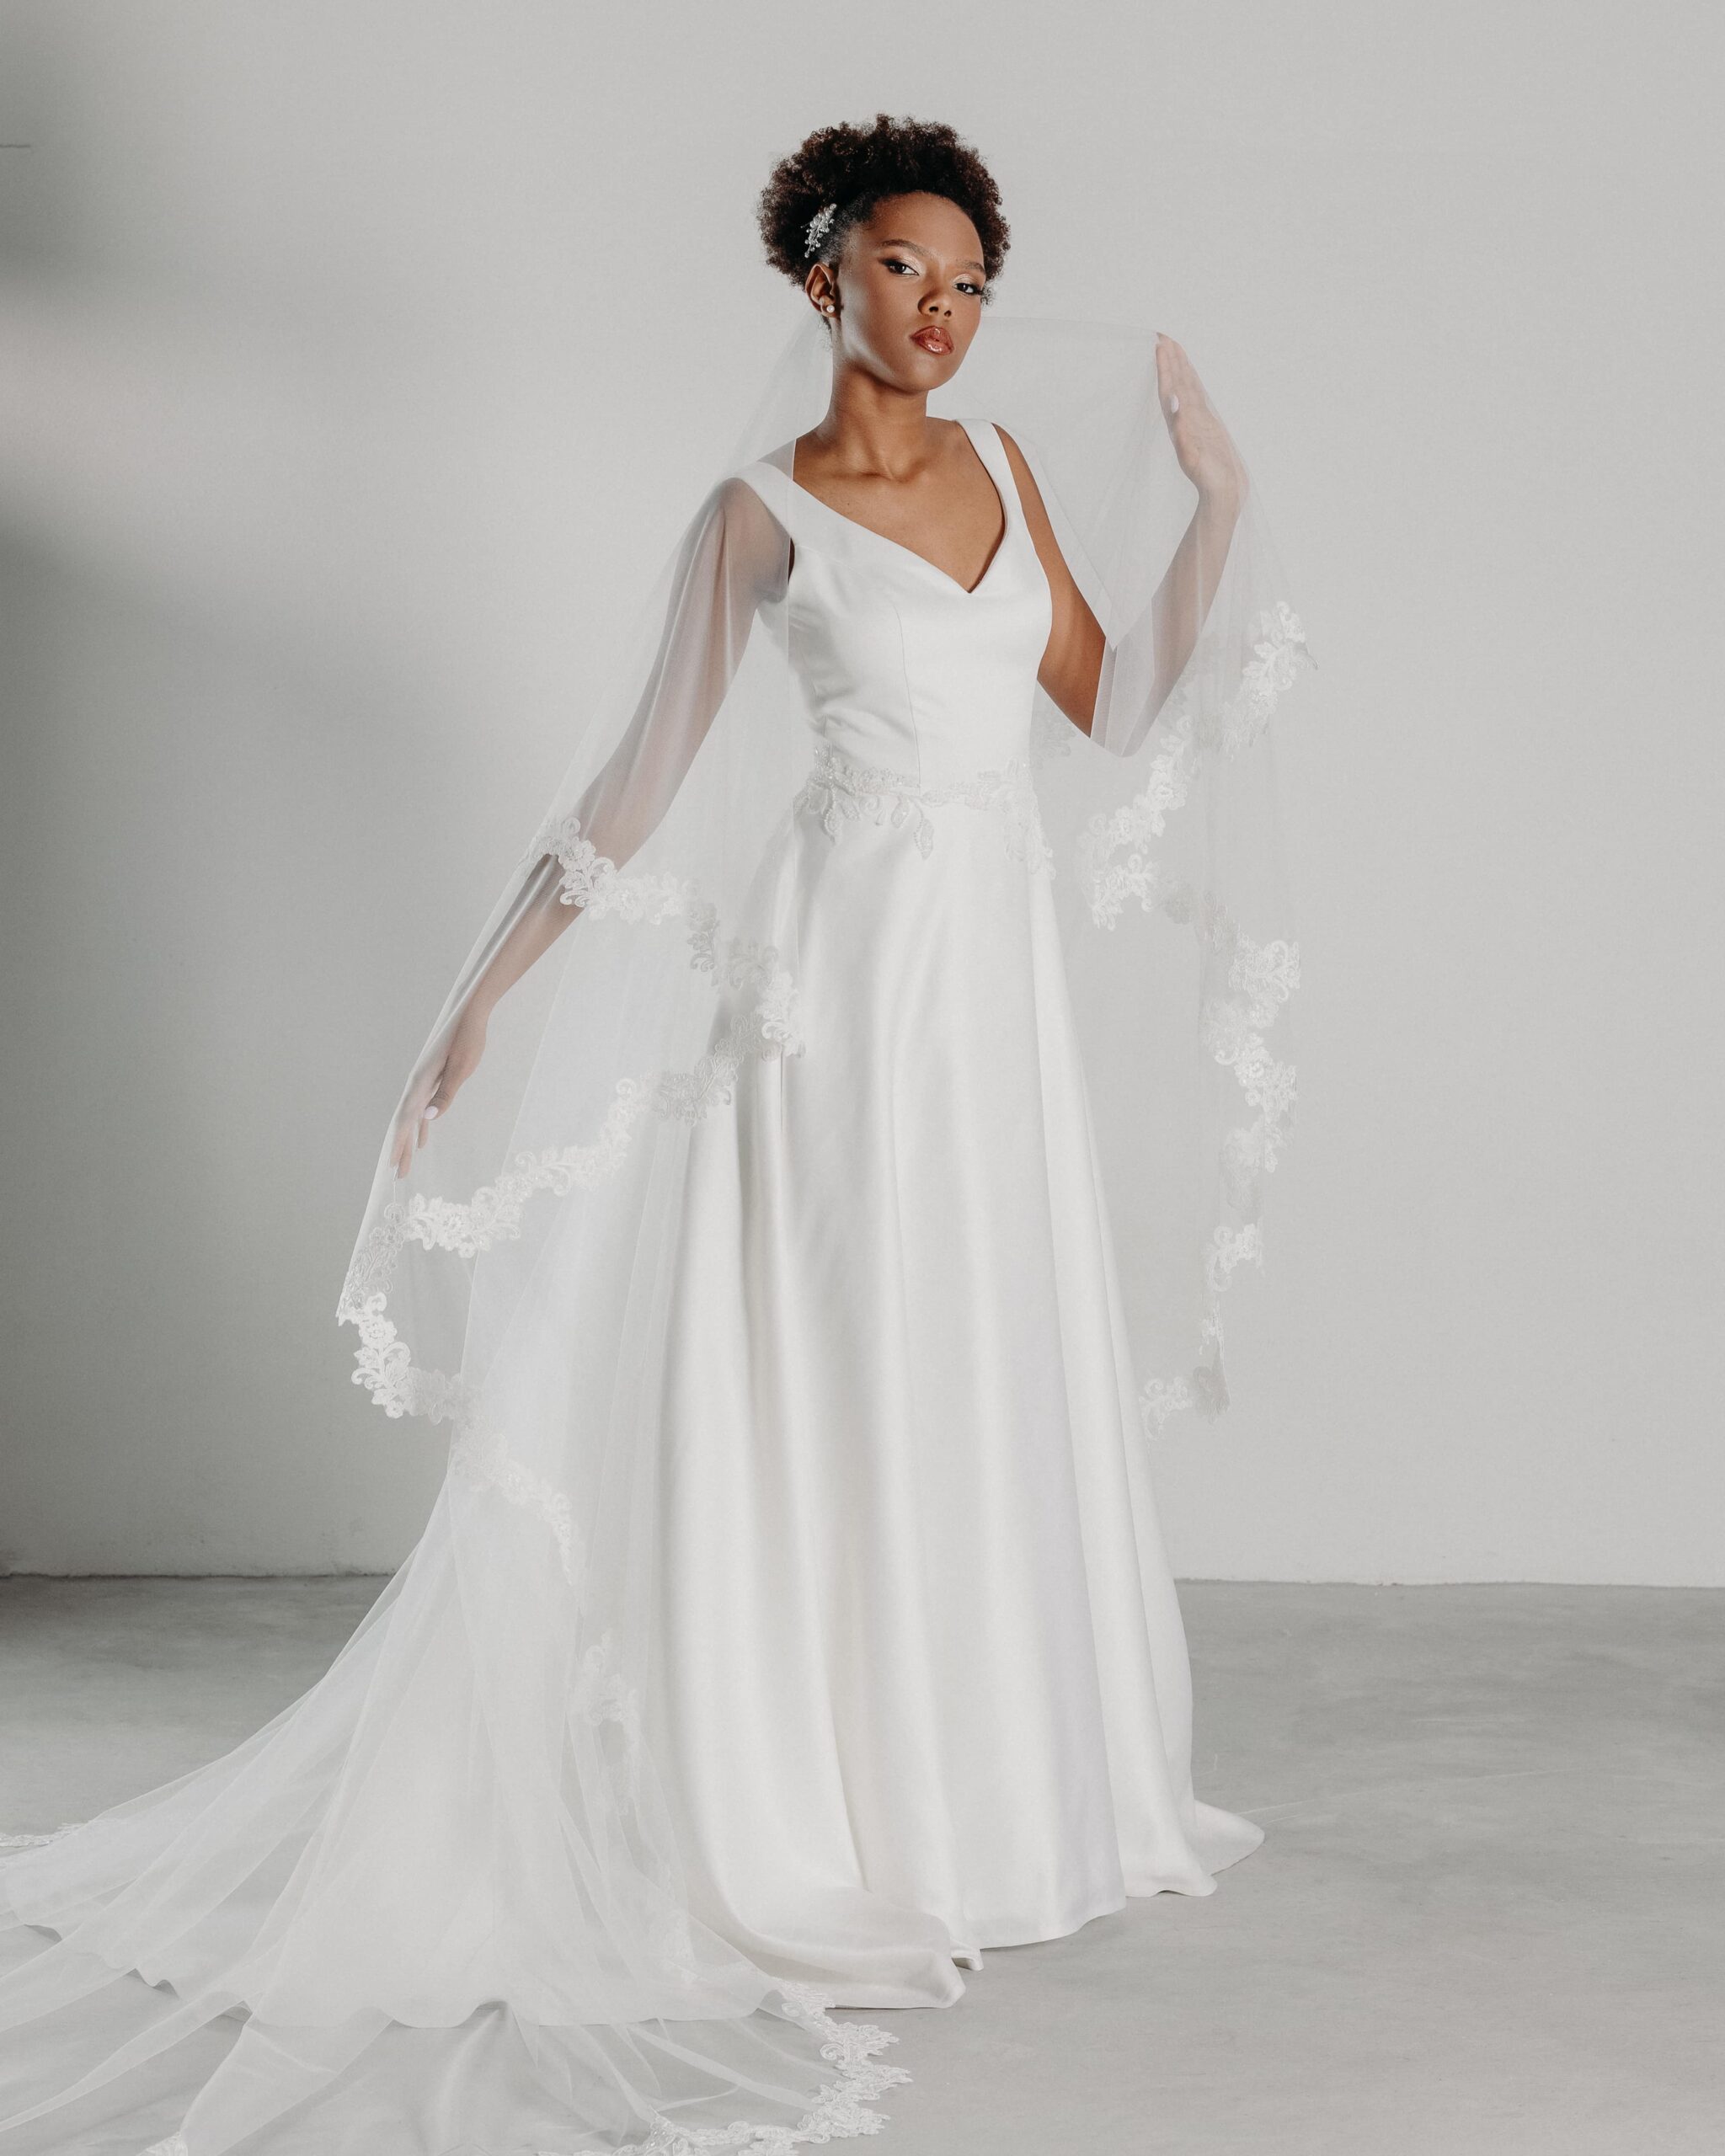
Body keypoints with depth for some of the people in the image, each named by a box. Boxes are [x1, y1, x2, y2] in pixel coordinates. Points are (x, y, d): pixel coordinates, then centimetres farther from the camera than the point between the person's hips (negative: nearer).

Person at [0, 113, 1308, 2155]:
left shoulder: (1005, 462, 11)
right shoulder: (761, 510, -5)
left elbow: (1112, 705, 14)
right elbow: (639, 783, -4)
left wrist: (1218, 496, 10)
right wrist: (483, 995, -6)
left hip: (1006, 975, 6)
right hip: (851, 967, -6)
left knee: (1007, 1389, 13)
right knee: (835, 1393, -2)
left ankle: (1002, 1782, 28)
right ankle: (834, 1831, 10)